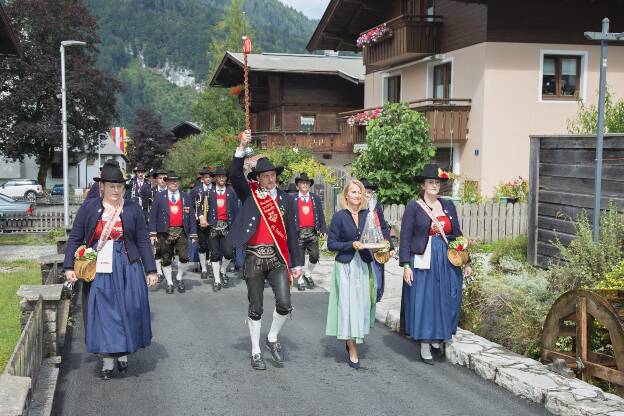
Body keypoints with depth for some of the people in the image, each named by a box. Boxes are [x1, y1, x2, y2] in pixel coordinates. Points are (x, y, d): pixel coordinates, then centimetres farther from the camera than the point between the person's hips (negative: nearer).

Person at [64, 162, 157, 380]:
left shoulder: (133, 208, 1)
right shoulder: (89, 208, 0)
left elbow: (143, 241, 3)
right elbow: (75, 238, 3)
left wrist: (150, 270, 1)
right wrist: (69, 267, -4)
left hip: (127, 270, 0)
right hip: (98, 270, 0)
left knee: (127, 310, 3)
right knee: (102, 313, 3)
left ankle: (123, 353, 23)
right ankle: (108, 359, 12)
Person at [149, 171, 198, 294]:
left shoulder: (186, 197, 10)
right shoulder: (159, 196, 5)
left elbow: (191, 216, 8)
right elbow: (153, 216, 3)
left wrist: (193, 233, 1)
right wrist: (153, 233, -5)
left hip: (181, 231, 1)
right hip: (165, 232, -1)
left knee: (184, 257, -10)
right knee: (166, 260, 5)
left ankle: (179, 278, 14)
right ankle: (169, 283, 20)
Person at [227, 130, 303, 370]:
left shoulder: (284, 199, 8)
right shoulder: (249, 195, 4)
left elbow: (291, 232, 7)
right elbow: (234, 175, -13)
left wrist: (296, 263, 4)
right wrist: (242, 147, -24)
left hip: (277, 257, 1)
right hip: (254, 258, -1)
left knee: (284, 305, -10)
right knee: (255, 308, 7)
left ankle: (273, 338, 19)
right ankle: (256, 352, 22)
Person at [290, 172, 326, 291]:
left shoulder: (315, 198, 11)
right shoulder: (292, 199, 2)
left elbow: (321, 214, 10)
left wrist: (322, 229, 1)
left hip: (312, 232, 2)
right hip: (299, 232, -2)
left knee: (315, 256, -5)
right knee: (299, 258, 3)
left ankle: (308, 274, 20)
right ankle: (300, 281, 16)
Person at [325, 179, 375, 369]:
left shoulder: (367, 215, 7)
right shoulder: (340, 216, -4)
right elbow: (331, 244, -5)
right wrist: (351, 245, -16)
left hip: (364, 266, 4)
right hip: (346, 266, -4)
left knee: (362, 304, 4)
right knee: (349, 305, -5)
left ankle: (352, 340, 26)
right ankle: (352, 351, 2)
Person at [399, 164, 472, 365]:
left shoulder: (448, 205, 9)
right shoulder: (413, 207, -3)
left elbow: (457, 234, 13)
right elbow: (405, 237, -5)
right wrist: (406, 265, -12)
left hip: (447, 262, 4)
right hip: (422, 262, -4)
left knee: (445, 301, 6)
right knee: (423, 301, 1)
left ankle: (438, 338, 24)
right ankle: (425, 345, 11)